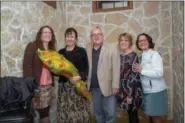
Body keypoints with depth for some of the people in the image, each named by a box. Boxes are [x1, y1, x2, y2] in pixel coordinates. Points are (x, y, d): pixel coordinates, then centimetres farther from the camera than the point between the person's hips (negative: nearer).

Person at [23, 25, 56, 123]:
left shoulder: (51, 49, 13)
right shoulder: (32, 46, -5)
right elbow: (27, 65, -11)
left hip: (48, 85, 6)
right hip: (36, 84, -5)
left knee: (45, 111, 11)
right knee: (43, 111, 0)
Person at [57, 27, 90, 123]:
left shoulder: (81, 51, 3)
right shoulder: (60, 52, 11)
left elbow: (86, 68, -3)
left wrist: (79, 76, -18)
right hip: (64, 86, 3)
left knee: (79, 111, -2)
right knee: (65, 112, 3)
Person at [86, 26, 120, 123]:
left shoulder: (112, 48, -3)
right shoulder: (88, 48, 7)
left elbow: (116, 68, -7)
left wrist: (115, 86, -12)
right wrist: (85, 83, -3)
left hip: (108, 87, -3)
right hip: (94, 87, 4)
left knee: (110, 114, 3)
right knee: (97, 112, 17)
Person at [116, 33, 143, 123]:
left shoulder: (133, 55, -12)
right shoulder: (120, 56, 8)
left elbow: (134, 75, -17)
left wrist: (130, 94, -19)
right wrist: (118, 89, 10)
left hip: (132, 90, -6)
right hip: (123, 89, 6)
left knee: (133, 113, 5)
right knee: (130, 113, 17)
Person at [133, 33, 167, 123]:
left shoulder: (154, 54, -12)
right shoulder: (142, 56, 9)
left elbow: (159, 73, -23)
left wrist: (142, 70, -19)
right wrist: (137, 70, -5)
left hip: (156, 90, -7)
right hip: (147, 90, 7)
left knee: (155, 115, 5)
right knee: (151, 114, 17)